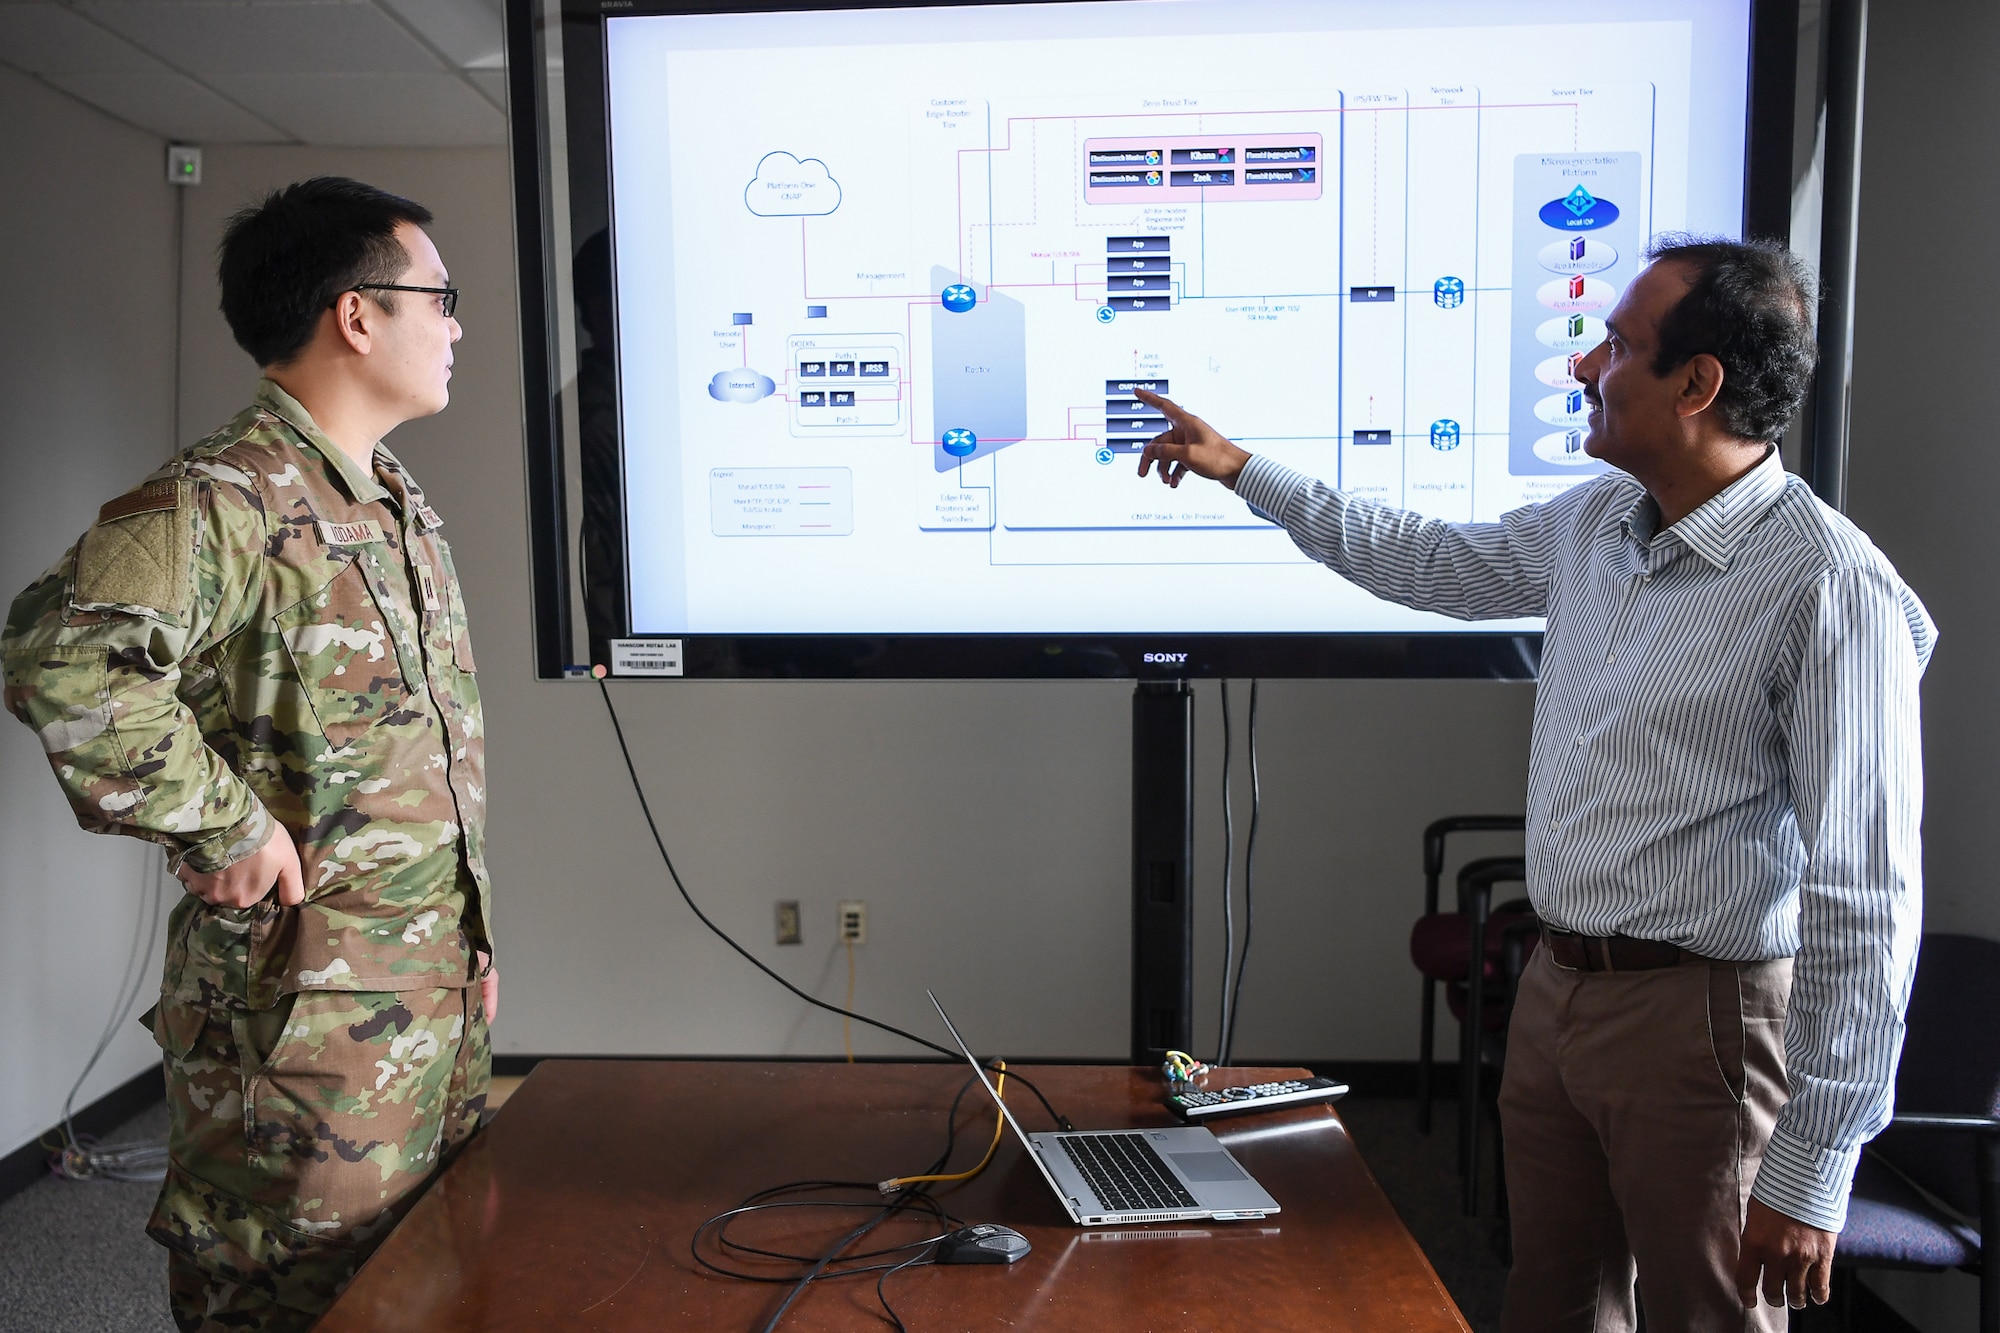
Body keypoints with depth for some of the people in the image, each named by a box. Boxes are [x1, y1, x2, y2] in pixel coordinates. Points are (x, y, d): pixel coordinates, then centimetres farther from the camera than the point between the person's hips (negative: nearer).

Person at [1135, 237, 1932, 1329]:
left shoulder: (1830, 587, -19)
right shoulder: (1594, 523, 5)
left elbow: (1865, 906, -19)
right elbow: (1430, 562, 21)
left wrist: (1809, 1174, -17)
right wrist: (1239, 469, 22)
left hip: (1700, 1020, -7)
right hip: (1555, 988, 7)